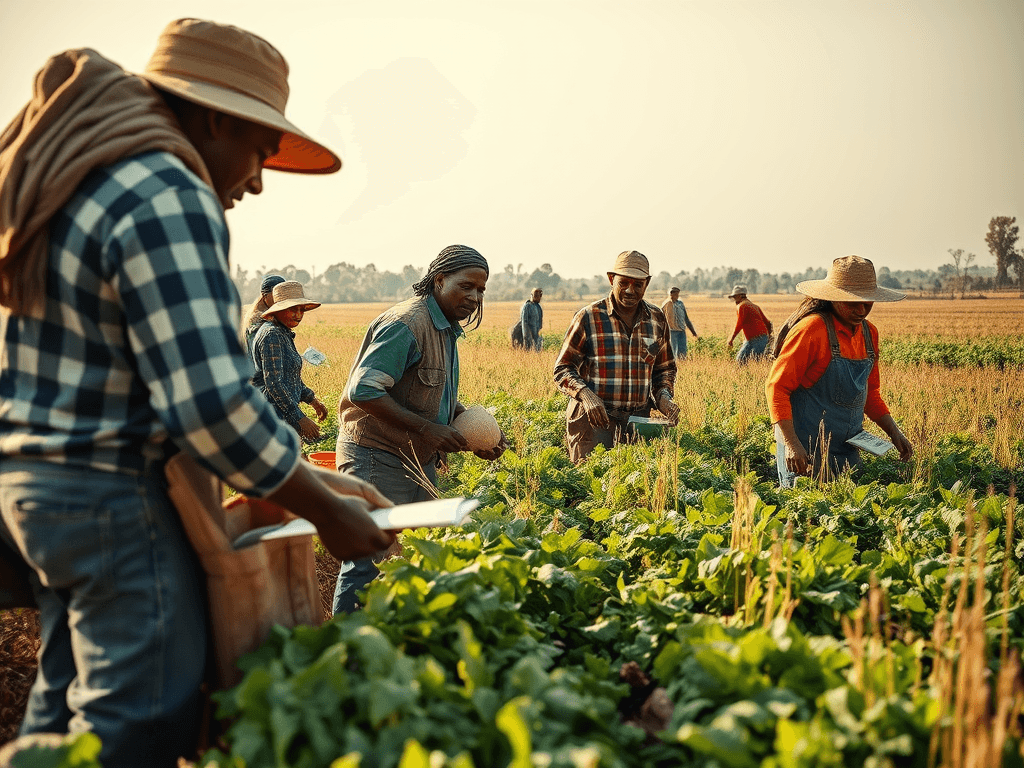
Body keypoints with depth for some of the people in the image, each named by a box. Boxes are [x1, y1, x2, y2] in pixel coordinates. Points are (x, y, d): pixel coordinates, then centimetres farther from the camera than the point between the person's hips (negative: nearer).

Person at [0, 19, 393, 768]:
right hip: (114, 501, -10)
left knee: (67, 697, 21)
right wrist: (327, 510, -16)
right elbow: (211, 403, -27)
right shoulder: (168, 200, -19)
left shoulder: (66, 178, 12)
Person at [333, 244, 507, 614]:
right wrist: (425, 428, -22)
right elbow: (363, 390, -22)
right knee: (369, 564, -8)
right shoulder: (406, 324, -16)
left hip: (419, 461, 10)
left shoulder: (446, 330, 16)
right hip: (378, 460, -10)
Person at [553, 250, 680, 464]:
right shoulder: (588, 317, -3)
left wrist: (663, 395, 1)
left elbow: (665, 368, 22)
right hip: (594, 418, -3)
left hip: (638, 422, 4)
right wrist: (585, 394, -19)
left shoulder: (657, 319, 9)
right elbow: (562, 369, -1)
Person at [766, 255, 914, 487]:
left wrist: (894, 432, 8)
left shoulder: (869, 333, 8)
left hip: (848, 449, 7)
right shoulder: (812, 330, -16)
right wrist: (790, 443, -24)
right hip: (806, 451, -7)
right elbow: (776, 387, -16)